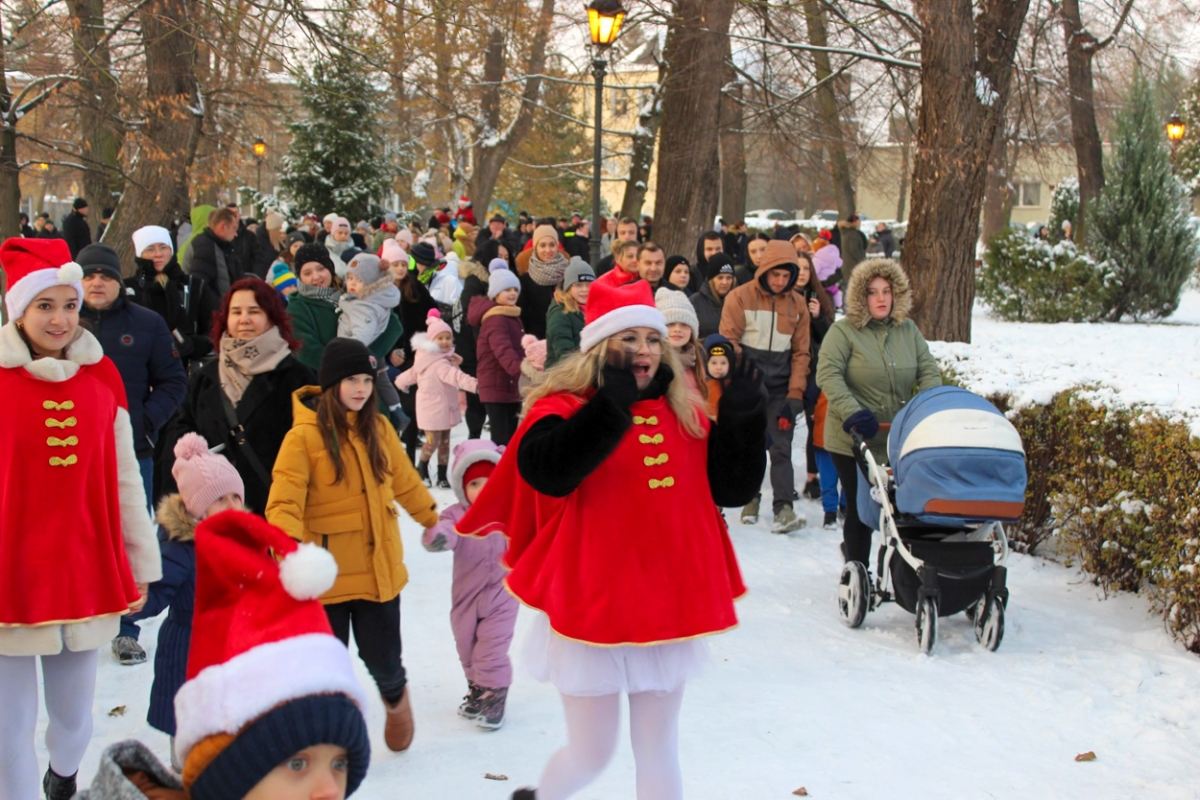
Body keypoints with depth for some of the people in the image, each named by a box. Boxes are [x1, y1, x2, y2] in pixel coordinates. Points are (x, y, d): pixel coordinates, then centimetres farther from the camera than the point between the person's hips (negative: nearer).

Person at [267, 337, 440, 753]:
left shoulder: (379, 428, 3)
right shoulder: (303, 437, -13)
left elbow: (405, 482, 17)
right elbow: (284, 504, -18)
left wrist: (435, 520, 25)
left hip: (379, 569, 3)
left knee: (382, 658, 9)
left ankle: (395, 695, 44)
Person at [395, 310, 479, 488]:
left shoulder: (427, 360, 10)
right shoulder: (439, 363, -22)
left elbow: (412, 373, 25)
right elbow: (454, 376, -39)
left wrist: (401, 382, 45)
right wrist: (474, 384, -53)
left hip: (444, 408, 10)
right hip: (433, 408, -10)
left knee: (444, 442, 10)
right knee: (433, 442, -5)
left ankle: (442, 476, 13)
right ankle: (422, 469, 18)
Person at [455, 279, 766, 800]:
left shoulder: (685, 414, 7)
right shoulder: (565, 408, -9)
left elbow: (733, 488, 7)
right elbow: (547, 470, -29)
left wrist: (741, 420, -8)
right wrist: (613, 403, -28)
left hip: (668, 608, 5)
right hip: (594, 607, -5)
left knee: (658, 751, 13)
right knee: (591, 755, 5)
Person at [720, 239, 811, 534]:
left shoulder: (798, 305, 6)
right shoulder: (740, 297, -4)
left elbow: (800, 352, 7)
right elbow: (729, 343, -4)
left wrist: (795, 394, -1)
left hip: (780, 387, 2)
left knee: (781, 447, -7)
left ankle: (784, 509, -13)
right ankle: (750, 498, 22)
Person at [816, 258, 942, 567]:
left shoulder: (908, 330, 11)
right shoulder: (843, 331, -3)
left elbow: (929, 373, 8)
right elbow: (828, 374, -15)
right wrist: (851, 412, -28)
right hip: (854, 440, -4)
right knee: (860, 508, 2)